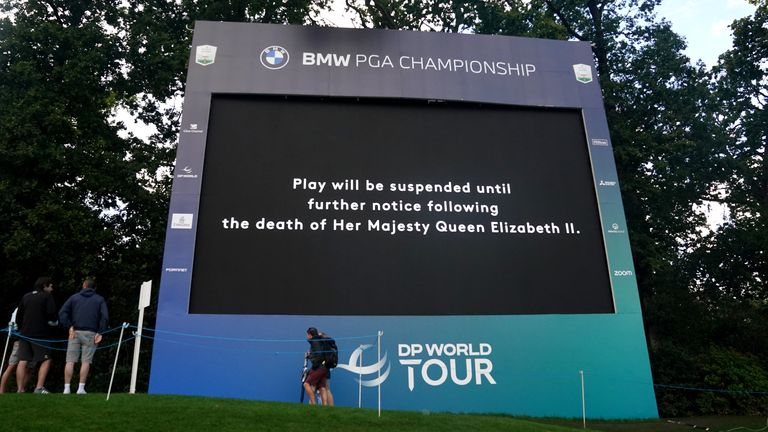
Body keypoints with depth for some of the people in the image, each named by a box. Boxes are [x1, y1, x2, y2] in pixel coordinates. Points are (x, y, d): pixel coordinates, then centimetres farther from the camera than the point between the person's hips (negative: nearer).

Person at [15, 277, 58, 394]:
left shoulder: (25, 297, 14)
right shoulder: (47, 297, -4)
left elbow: (18, 316, 17)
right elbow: (51, 314, -12)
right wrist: (54, 322, 8)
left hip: (25, 334, 6)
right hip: (40, 334, -6)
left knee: (23, 362, 6)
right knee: (46, 360, -2)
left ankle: (20, 389, 5)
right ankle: (39, 388, -11)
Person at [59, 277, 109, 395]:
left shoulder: (74, 297, 13)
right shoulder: (100, 299, 9)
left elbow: (62, 313, 1)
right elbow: (105, 317, -4)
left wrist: (69, 326, 0)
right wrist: (100, 332, -2)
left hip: (75, 332, 1)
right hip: (90, 333, -1)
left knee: (70, 361, 4)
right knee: (86, 361, 1)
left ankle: (66, 388, 1)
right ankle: (81, 388, -2)